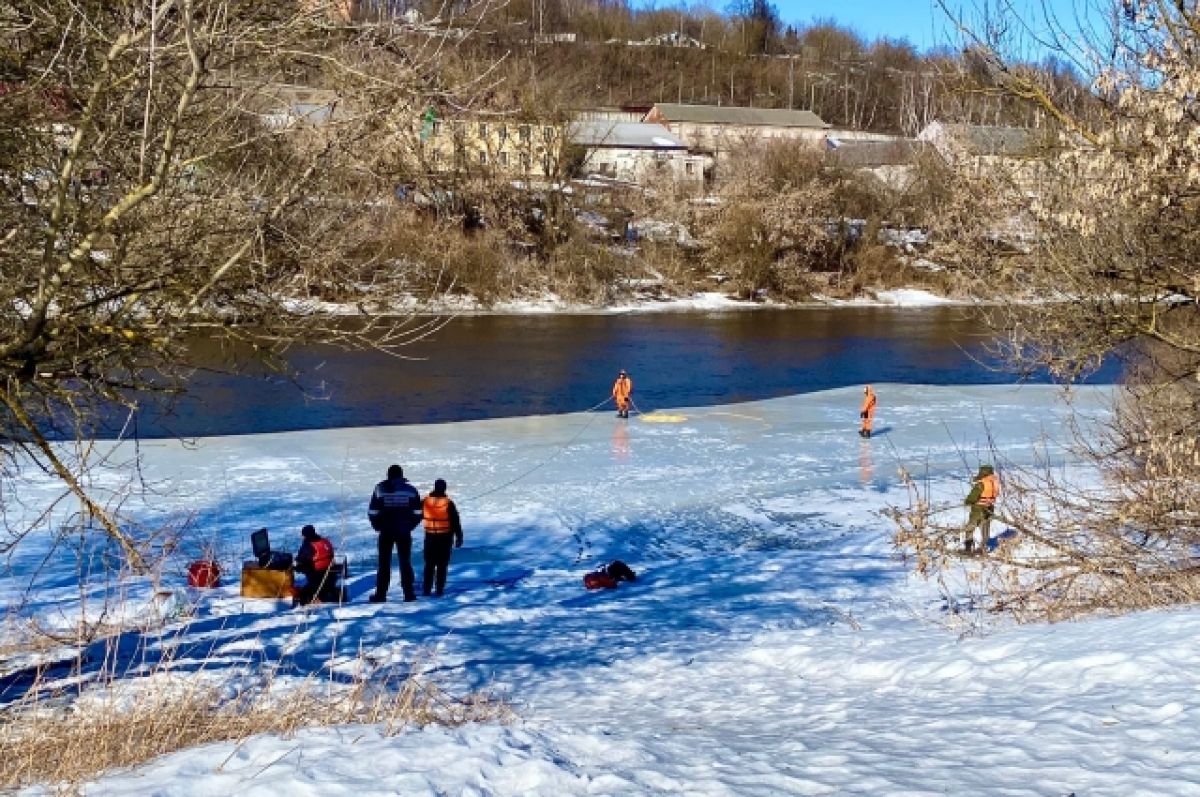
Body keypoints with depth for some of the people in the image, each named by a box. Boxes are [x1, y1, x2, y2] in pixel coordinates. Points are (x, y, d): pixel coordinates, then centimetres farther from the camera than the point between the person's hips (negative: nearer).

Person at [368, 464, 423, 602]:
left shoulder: (380, 489, -3)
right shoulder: (410, 489, 0)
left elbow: (372, 512, -4)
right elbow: (417, 512, 0)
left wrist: (378, 526, 10)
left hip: (386, 532, 0)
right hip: (404, 532, 1)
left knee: (384, 563, 7)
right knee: (405, 563, 8)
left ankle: (381, 594, 6)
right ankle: (408, 593, 6)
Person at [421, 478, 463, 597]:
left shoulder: (426, 501, -5)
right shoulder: (448, 503, -12)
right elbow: (455, 521, -8)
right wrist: (459, 537, -1)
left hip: (430, 536, 2)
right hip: (445, 537, -2)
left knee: (429, 564, 12)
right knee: (442, 565, 4)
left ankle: (427, 589, 12)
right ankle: (439, 590, 1)